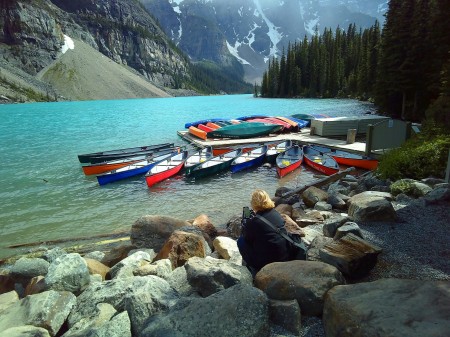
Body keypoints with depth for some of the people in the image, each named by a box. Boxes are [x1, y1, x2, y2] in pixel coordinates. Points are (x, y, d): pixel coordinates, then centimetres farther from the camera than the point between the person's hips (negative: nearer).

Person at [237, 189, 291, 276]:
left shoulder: (254, 221, -17)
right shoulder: (277, 214, 2)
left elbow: (244, 236, 0)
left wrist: (245, 223, 13)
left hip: (267, 262, -7)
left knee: (241, 241, 9)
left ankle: (256, 271, 14)